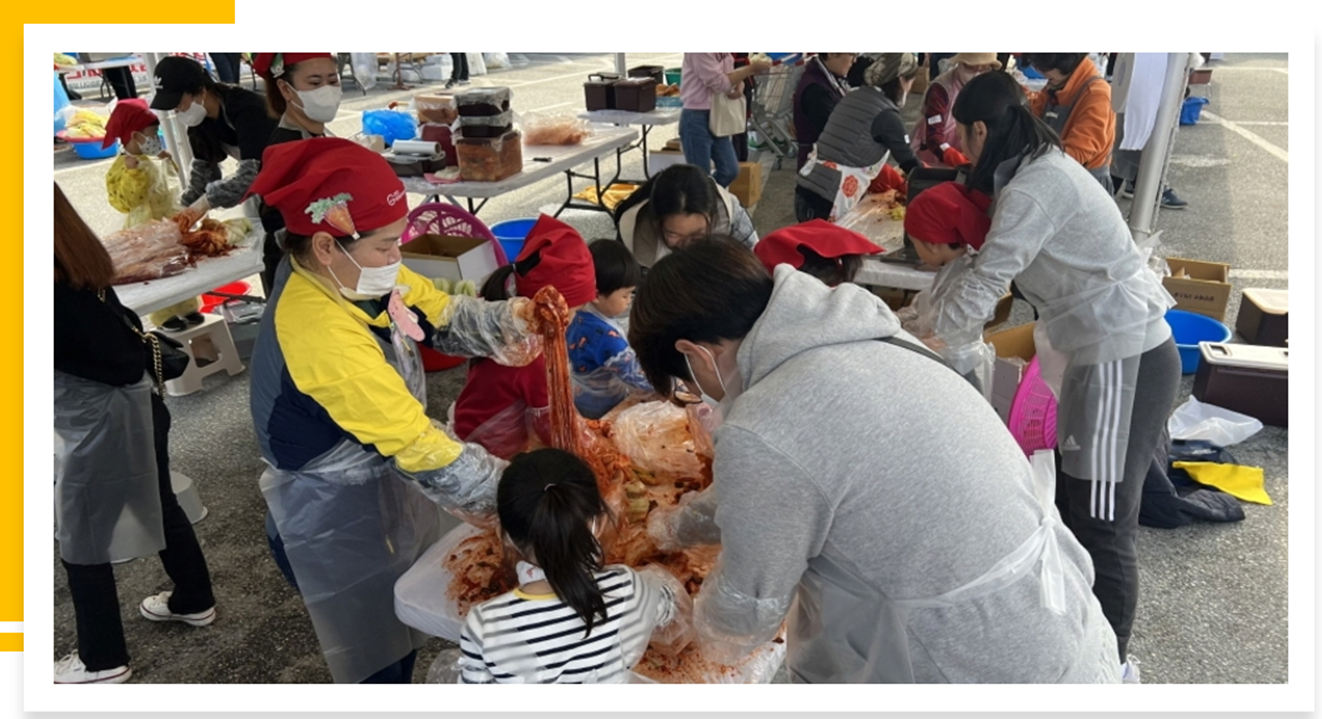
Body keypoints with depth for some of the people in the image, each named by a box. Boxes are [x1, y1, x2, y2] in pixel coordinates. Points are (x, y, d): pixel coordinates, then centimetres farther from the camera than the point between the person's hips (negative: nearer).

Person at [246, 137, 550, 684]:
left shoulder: (357, 272, -11)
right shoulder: (320, 334, -35)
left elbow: (441, 314, -7)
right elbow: (419, 445, -33)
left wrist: (506, 321, -27)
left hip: (387, 489, 8)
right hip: (339, 526, -8)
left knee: (405, 637, 27)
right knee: (380, 665, 14)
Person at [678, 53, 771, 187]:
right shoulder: (699, 52, -20)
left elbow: (730, 76, 15)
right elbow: (719, 83, -21)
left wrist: (739, 88, -9)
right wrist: (751, 68, -17)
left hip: (717, 117, 9)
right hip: (696, 119, -9)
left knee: (729, 171, 11)